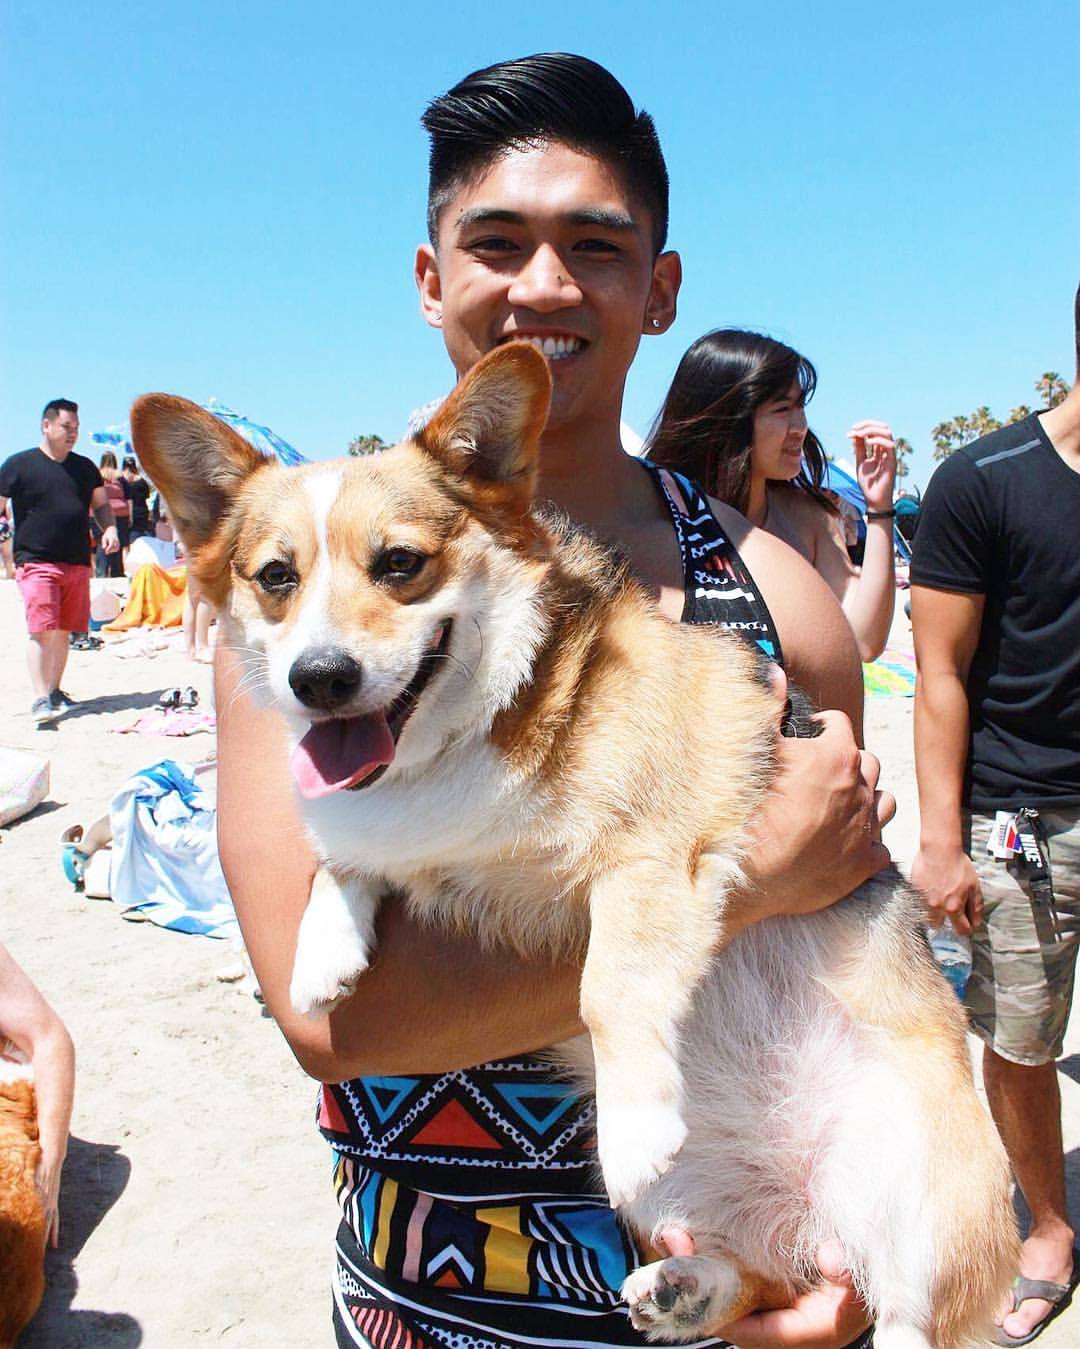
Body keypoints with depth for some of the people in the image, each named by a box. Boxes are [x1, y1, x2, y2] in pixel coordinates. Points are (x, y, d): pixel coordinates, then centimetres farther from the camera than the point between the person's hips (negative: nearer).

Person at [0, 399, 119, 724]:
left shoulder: (85, 467, 14)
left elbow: (101, 504, 21)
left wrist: (109, 528, 2)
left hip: (77, 562, 5)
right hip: (36, 561, -5)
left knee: (63, 631, 10)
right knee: (42, 630, -14)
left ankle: (54, 691, 24)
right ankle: (40, 699, -14)